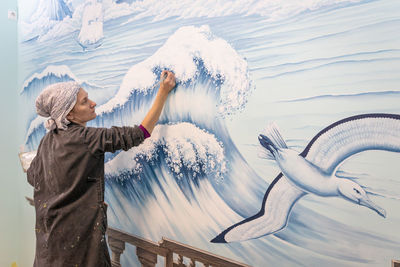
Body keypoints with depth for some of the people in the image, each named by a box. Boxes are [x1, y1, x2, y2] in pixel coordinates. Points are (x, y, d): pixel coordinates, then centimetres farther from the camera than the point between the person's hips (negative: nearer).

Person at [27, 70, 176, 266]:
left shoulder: (48, 140, 2)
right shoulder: (86, 138, -23)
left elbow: (32, 177, 15)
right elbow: (140, 133, -22)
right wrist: (163, 93, -18)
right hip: (77, 234, -8)